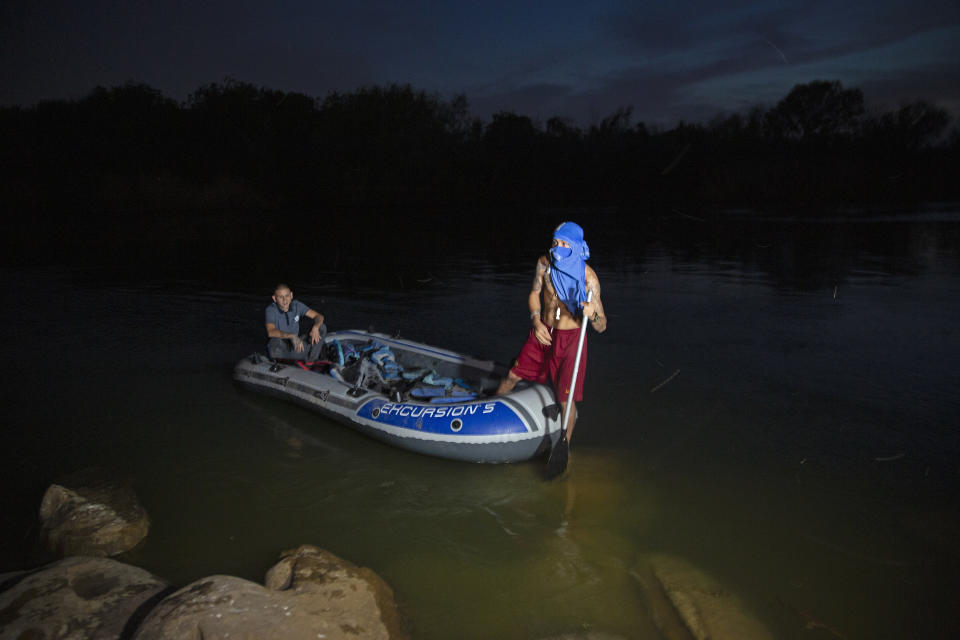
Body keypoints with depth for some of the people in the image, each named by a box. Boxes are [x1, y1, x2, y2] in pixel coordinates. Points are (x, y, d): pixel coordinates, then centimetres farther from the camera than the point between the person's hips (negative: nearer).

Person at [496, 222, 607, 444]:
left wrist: (592, 314, -41)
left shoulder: (588, 277, -20)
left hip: (570, 338, -4)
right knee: (513, 375, 16)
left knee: (565, 400, -4)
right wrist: (536, 321, -10)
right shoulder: (544, 263, -9)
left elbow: (601, 327, -18)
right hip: (543, 333, 4)